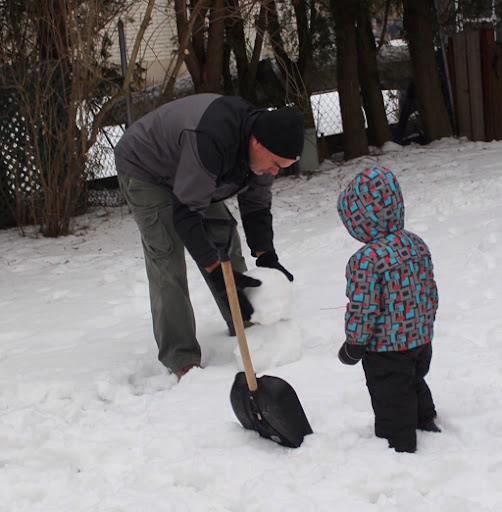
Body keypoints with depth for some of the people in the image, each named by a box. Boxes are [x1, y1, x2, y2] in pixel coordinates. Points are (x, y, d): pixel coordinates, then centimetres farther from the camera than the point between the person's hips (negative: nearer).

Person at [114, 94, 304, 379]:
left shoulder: (264, 150, -16)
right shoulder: (210, 140, -43)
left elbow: (257, 206, -3)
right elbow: (186, 212, -39)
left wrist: (266, 256, -18)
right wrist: (217, 273, -40)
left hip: (193, 180, 8)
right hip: (145, 171, -8)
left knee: (226, 244, 2)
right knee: (168, 262, -16)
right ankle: (181, 361, -14)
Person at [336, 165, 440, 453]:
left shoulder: (367, 259, -26)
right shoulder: (418, 245, -1)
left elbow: (363, 308, -22)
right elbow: (431, 292, 9)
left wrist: (353, 346, -9)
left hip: (386, 349, -8)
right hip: (421, 341, 8)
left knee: (391, 400, 8)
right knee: (416, 385, 28)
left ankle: (399, 446, 17)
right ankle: (426, 424, 43)